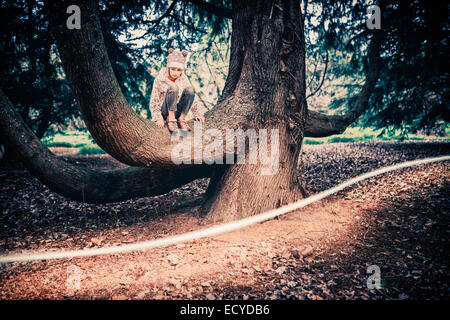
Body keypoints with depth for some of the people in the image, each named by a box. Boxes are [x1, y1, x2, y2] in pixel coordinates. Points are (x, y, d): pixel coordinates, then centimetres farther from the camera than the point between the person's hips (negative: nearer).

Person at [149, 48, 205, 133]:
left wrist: (197, 113, 1)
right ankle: (171, 119, -24)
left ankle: (181, 119, -15)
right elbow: (154, 101, -8)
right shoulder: (160, 79, -9)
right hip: (165, 112, -3)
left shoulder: (183, 79, 1)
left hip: (177, 111, 4)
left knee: (189, 89, -22)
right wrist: (158, 118, -17)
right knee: (173, 87, -29)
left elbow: (191, 95, 8)